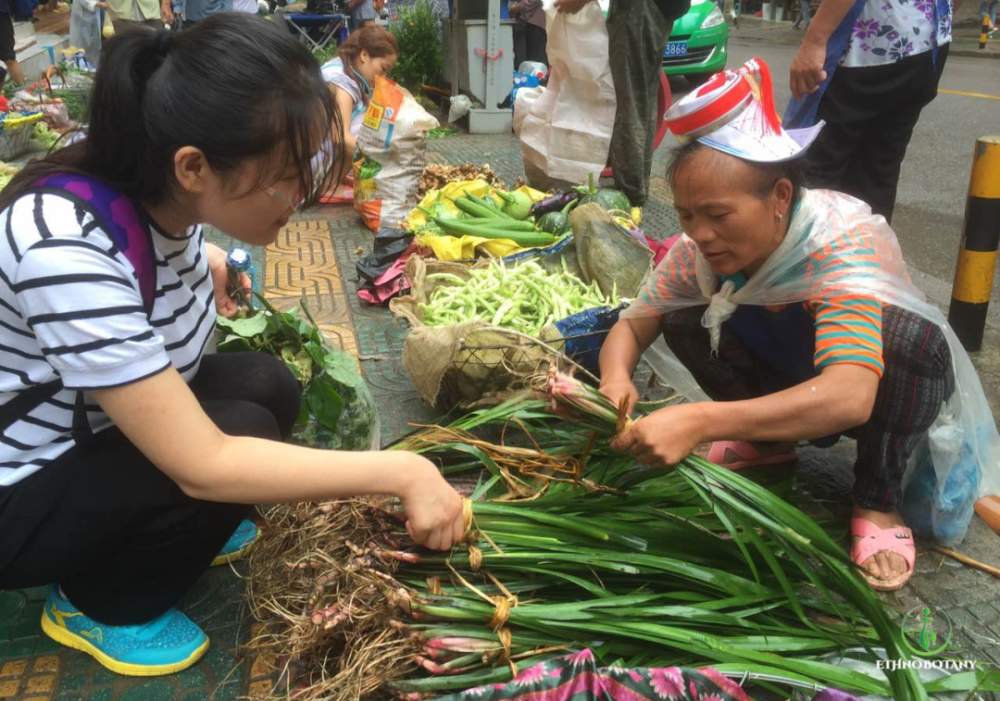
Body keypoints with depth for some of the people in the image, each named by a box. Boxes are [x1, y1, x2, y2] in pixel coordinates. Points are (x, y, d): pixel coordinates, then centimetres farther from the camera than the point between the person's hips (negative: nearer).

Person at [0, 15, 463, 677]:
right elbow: (203, 465, -37)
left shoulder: (159, 190, -12)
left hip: (95, 434, 8)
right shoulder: (68, 250, -36)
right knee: (241, 432, -24)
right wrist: (403, 472, -33)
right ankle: (98, 605, 1)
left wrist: (200, 261, -4)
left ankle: (162, 530, 16)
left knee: (268, 385, -3)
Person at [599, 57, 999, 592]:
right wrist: (616, 380, -38)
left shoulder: (844, 242, -37)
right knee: (685, 321, -18)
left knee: (909, 336, -37)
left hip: (877, 391, -4)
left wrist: (700, 420, -61)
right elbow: (632, 323, -14)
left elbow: (848, 397, -51)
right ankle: (769, 442, 7)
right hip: (795, 382, 4)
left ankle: (879, 498, -11)